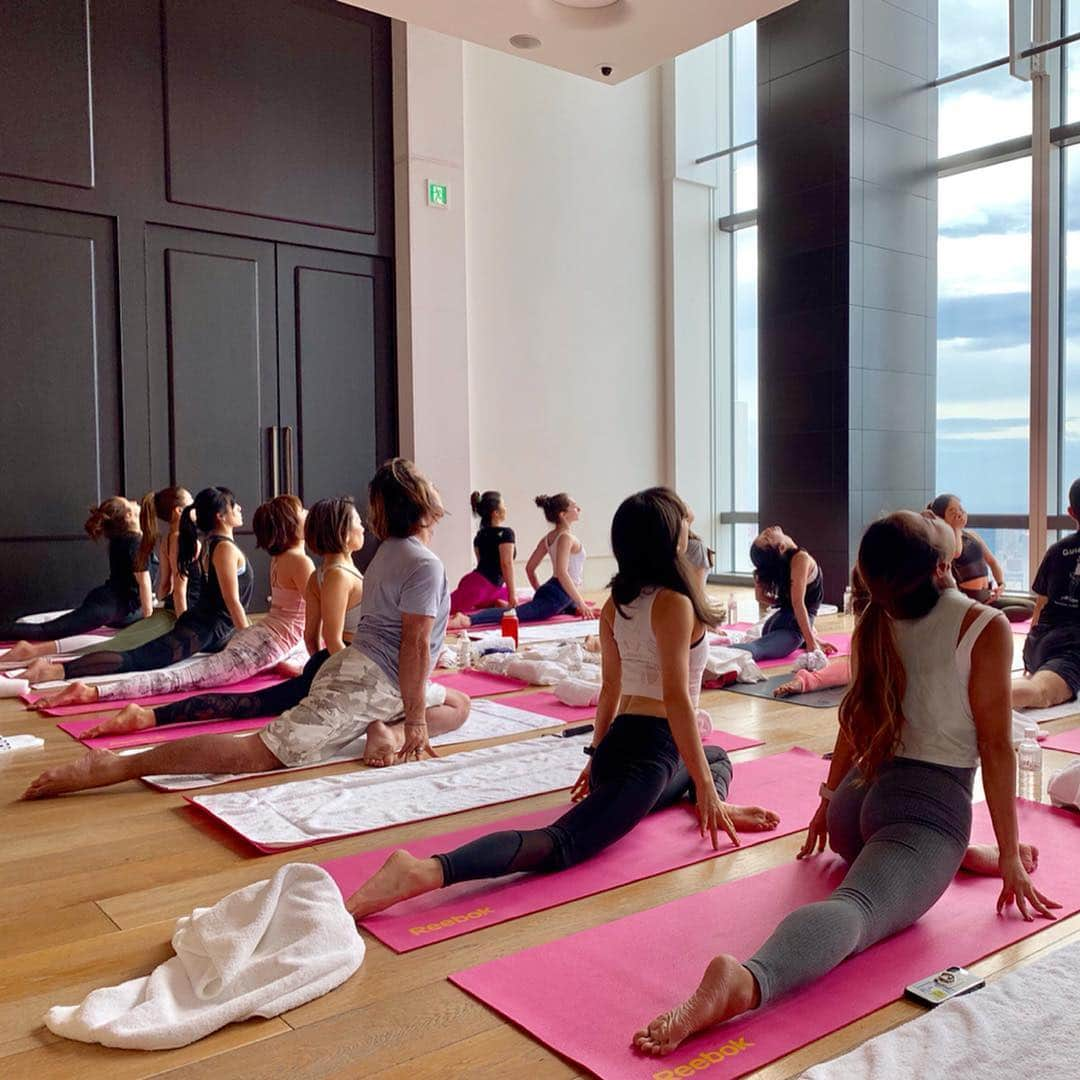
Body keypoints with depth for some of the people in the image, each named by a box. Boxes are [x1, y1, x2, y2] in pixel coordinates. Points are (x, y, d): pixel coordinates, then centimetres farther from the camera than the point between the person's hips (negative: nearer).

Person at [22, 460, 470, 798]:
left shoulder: (391, 553, 20)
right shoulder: (425, 565, -13)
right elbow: (415, 645, -18)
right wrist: (415, 720, -13)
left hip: (351, 666, 10)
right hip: (369, 683, -10)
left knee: (459, 705, 28)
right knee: (256, 752, -17)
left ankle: (387, 730, 2)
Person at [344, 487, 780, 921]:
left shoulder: (617, 604, 12)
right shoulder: (675, 604, -13)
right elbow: (676, 698, -20)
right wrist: (705, 787, -18)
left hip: (619, 740, 10)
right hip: (652, 749, -10)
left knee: (717, 755, 35)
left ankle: (716, 808, 4)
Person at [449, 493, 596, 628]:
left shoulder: (549, 537, 15)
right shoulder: (566, 537, -12)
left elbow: (529, 568, 18)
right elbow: (561, 572, -24)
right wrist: (581, 603, -21)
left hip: (550, 590, 10)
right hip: (557, 596, -10)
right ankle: (468, 619, -46)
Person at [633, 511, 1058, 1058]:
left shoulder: (877, 621, 9)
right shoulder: (986, 627, -6)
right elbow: (996, 745, -5)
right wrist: (1010, 856, 2)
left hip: (859, 800, 7)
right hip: (931, 809, -6)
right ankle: (748, 981, -52)